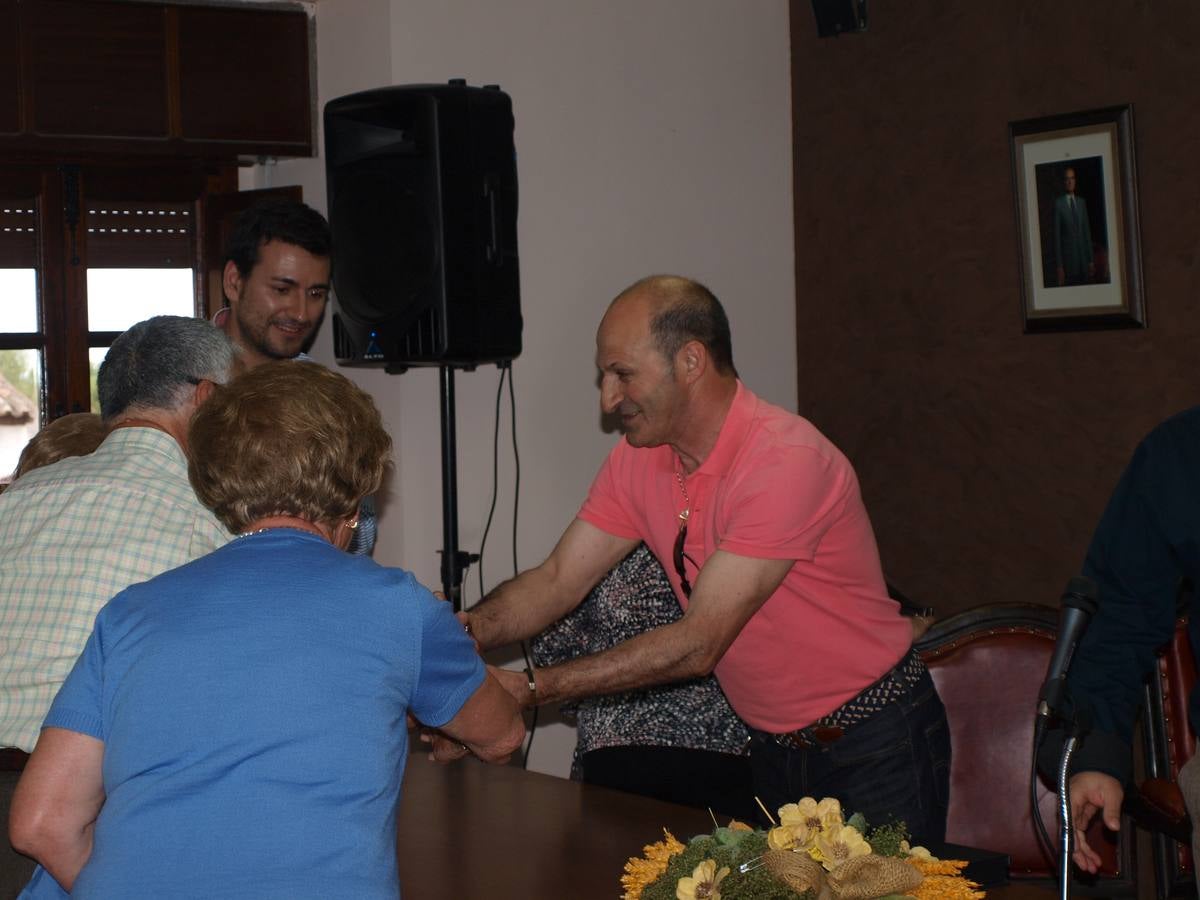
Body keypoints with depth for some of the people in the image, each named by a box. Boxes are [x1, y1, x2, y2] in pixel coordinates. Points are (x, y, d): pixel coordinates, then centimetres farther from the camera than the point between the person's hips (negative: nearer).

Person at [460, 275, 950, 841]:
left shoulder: (788, 460, -28)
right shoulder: (638, 461, -2)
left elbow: (699, 645, -29)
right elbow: (557, 582, -1)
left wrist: (529, 689, -30)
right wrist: (468, 632, -22)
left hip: (875, 745, -7)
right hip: (773, 747, 7)